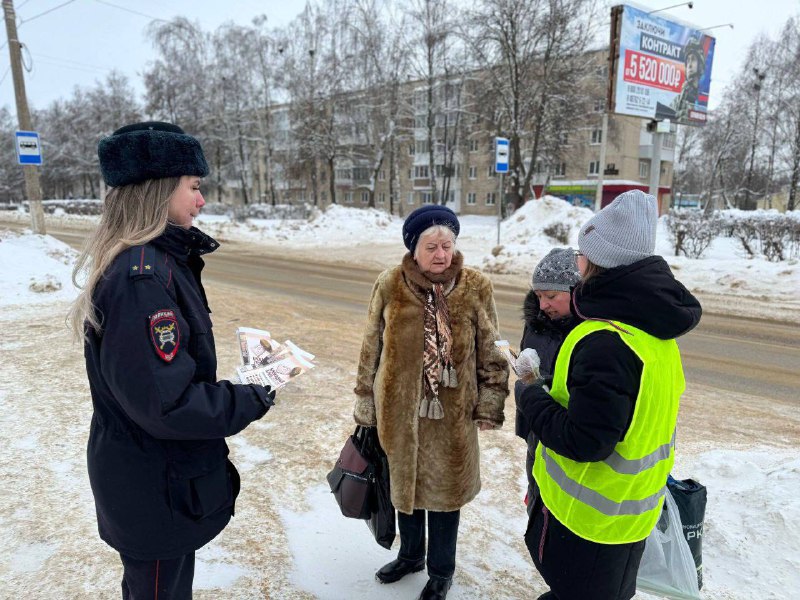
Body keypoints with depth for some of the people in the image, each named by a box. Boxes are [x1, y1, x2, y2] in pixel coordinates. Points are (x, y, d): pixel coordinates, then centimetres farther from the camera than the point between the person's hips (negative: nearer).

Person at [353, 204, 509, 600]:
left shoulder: (476, 288, -8)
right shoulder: (389, 286, -8)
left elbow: (491, 354, -1)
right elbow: (371, 350, 1)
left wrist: (489, 405, -3)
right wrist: (366, 404, 5)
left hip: (451, 414, -1)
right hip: (399, 410, 2)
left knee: (444, 490, 15)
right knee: (404, 484, 20)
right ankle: (410, 554, 47)